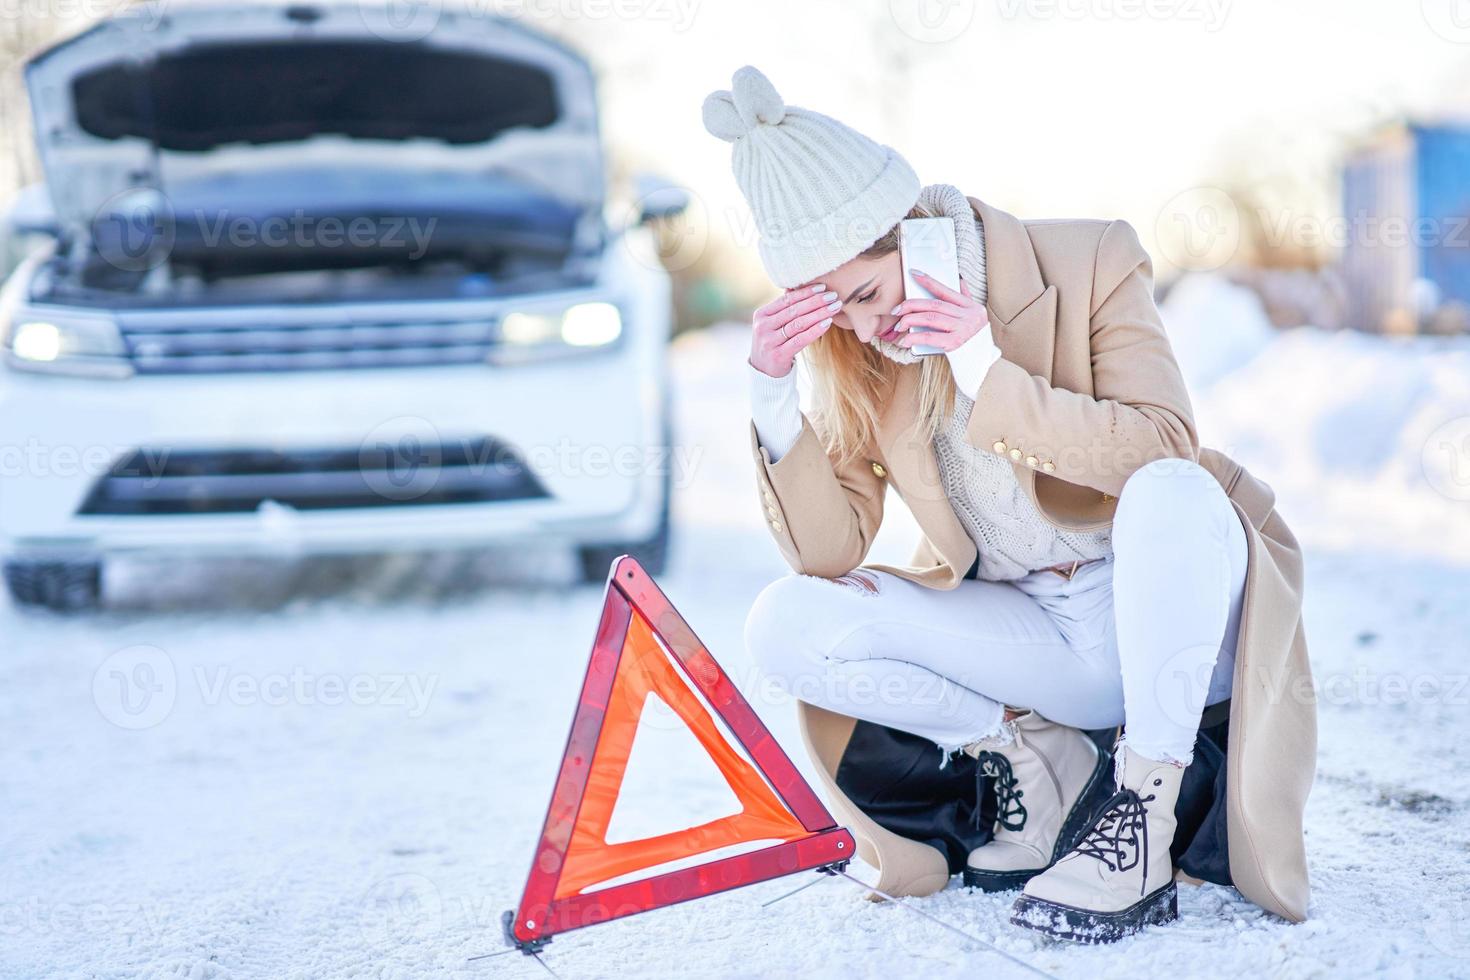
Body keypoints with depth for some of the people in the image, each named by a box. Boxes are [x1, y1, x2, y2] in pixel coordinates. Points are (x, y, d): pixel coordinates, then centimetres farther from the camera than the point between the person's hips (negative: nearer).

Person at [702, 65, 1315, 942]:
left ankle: (1144, 815, -24)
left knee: (1171, 495, -38)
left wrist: (991, 376, -31)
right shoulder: (851, 357, -5)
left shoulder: (1091, 263, -15)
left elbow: (1165, 452, -23)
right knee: (786, 626, -17)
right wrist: (774, 397, -22)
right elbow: (829, 551, -8)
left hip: (1169, 615, -3)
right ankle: (1031, 757, 0)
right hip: (1029, 635, 4)